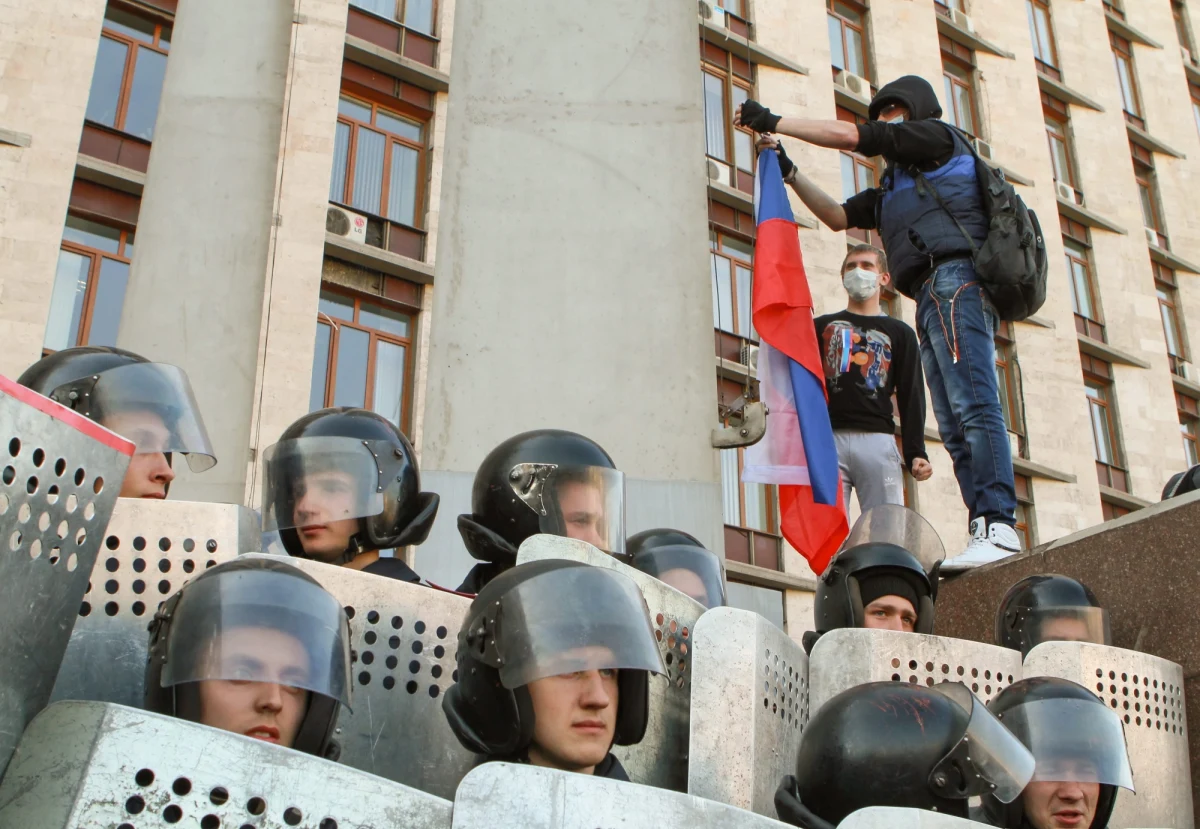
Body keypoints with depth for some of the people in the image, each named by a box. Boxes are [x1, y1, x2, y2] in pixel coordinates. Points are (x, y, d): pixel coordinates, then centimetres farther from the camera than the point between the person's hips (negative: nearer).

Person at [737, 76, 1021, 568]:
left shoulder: (938, 137, 12)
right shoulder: (894, 189, 35)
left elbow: (848, 136, 5)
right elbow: (838, 217, 35)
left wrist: (774, 122, 10)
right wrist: (790, 175, 27)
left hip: (954, 279, -9)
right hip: (932, 300, 9)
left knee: (973, 404, -21)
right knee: (953, 426, -2)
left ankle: (998, 525, -29)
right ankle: (988, 529, -9)